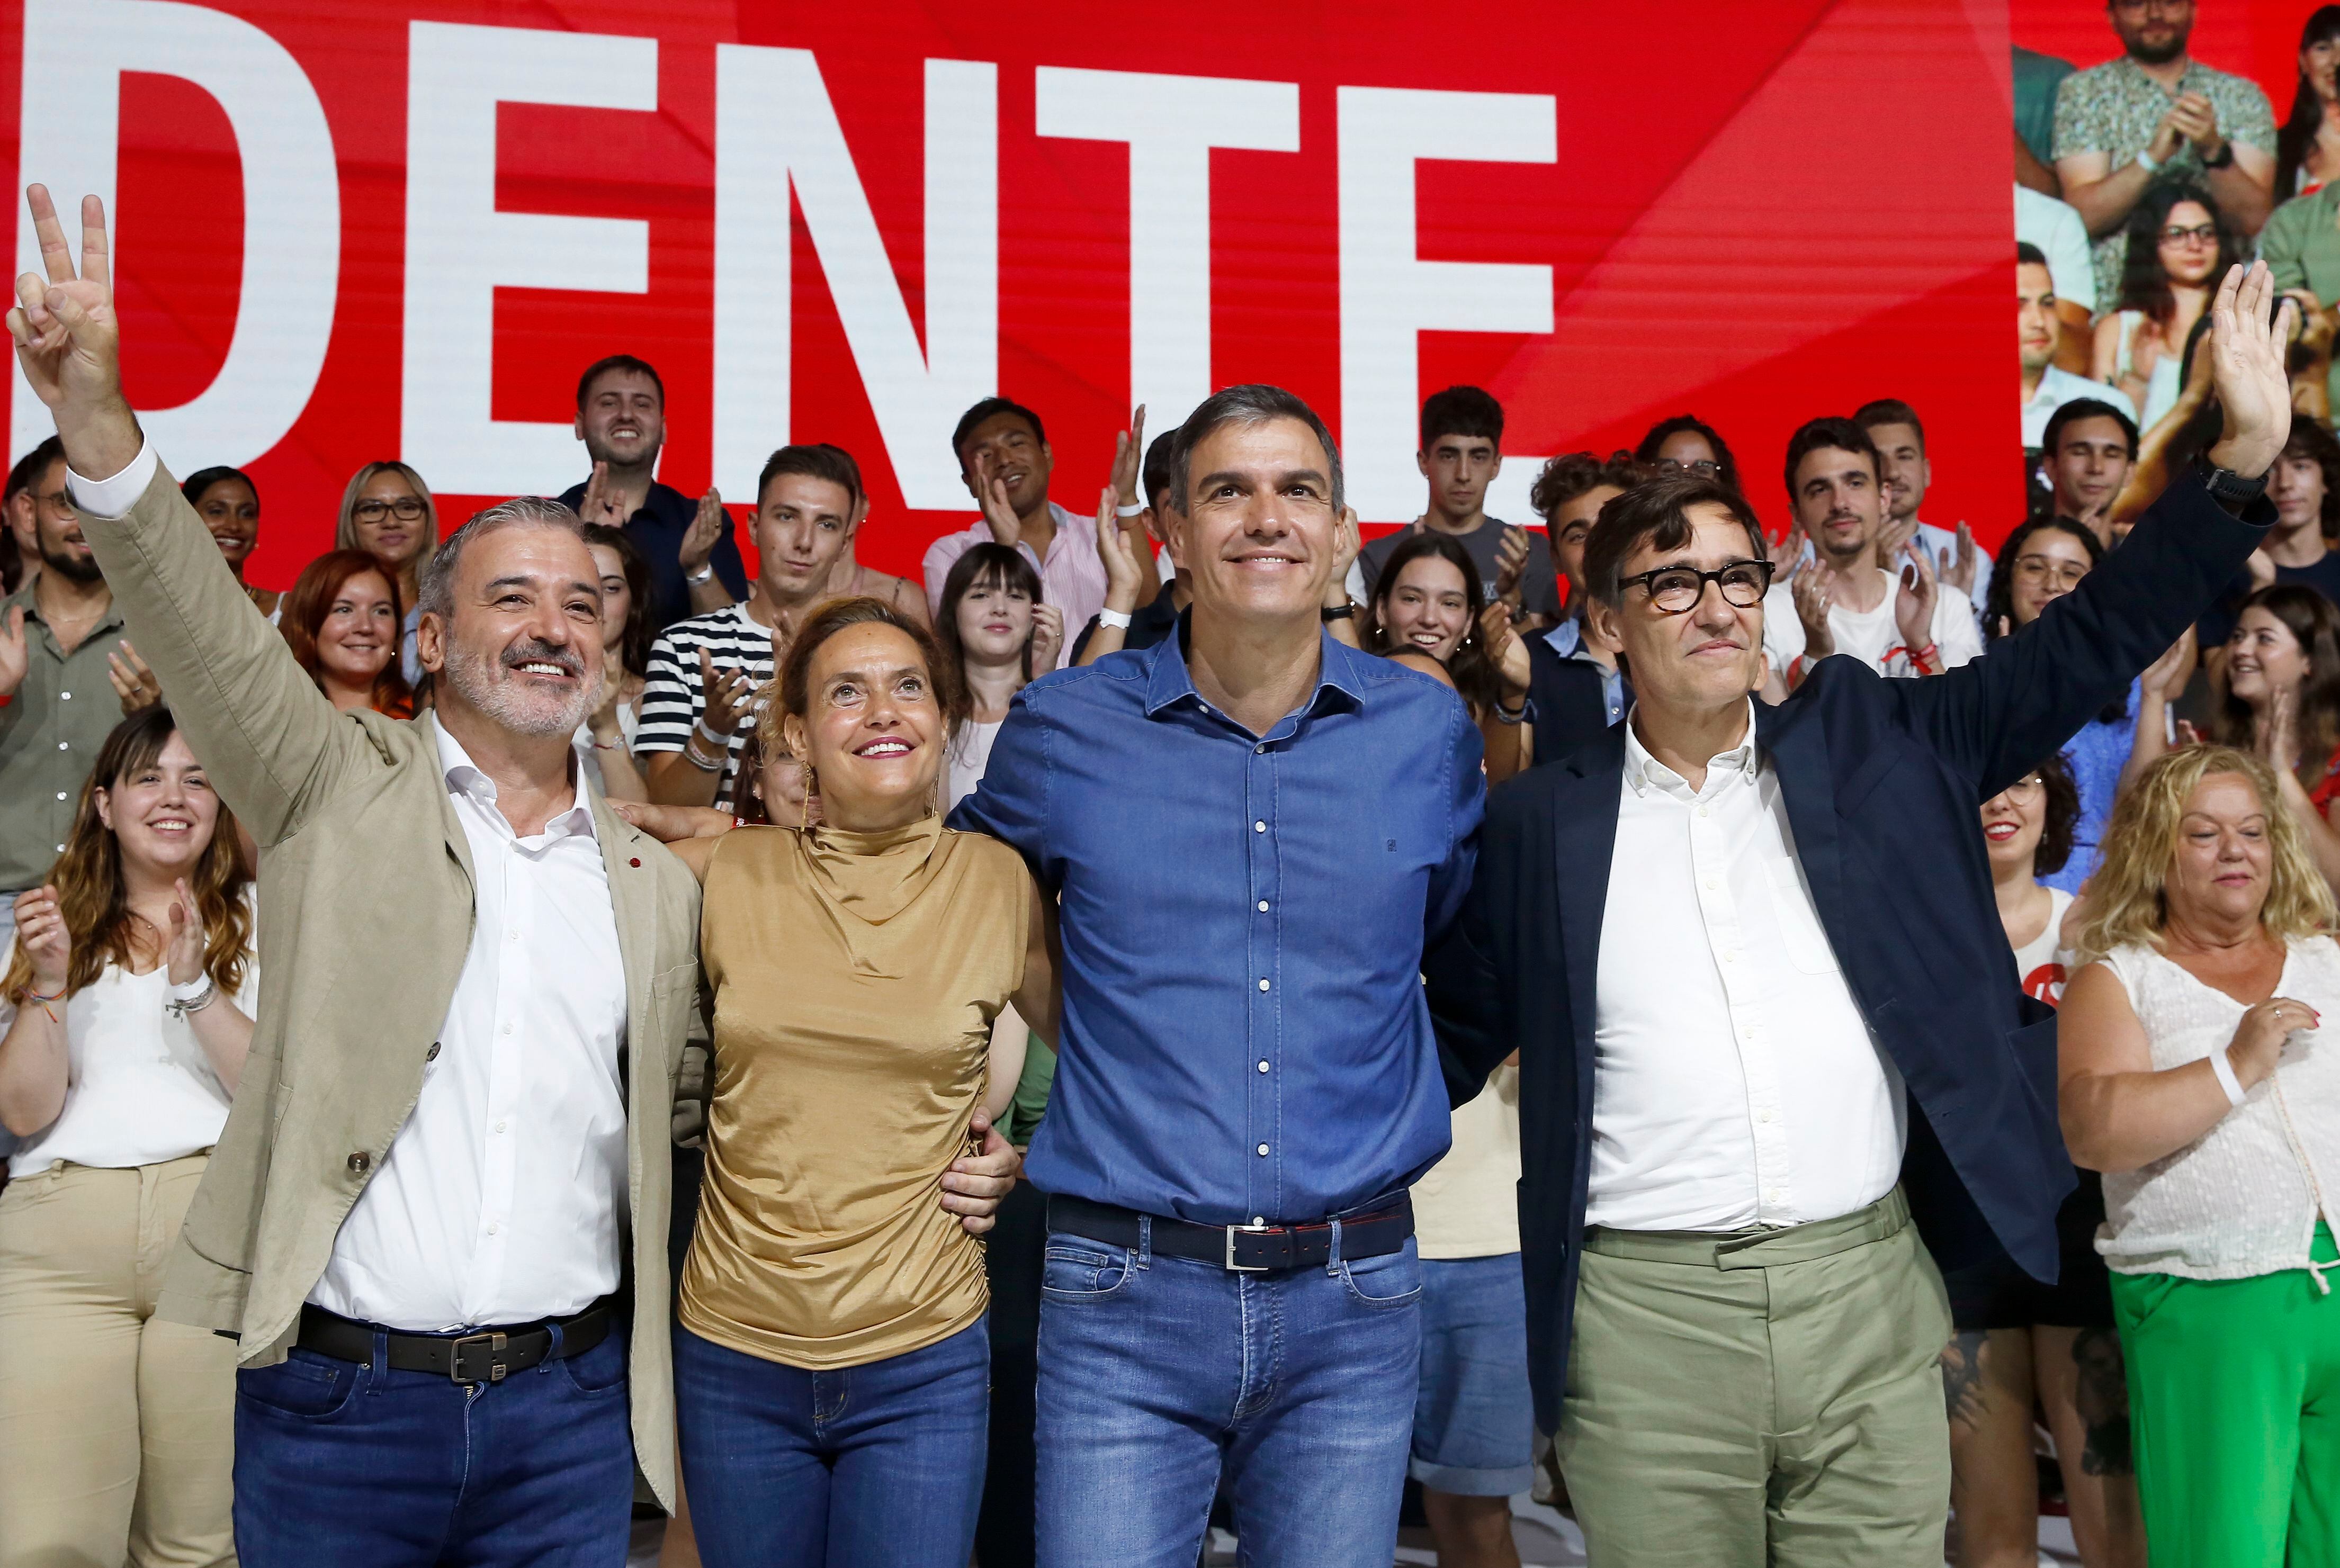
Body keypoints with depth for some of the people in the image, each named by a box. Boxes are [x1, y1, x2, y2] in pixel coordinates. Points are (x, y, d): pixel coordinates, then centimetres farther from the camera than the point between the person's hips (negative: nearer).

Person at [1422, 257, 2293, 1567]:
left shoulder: (1871, 744, 8)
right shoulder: (1542, 822, 5)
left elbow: (2087, 647, 8)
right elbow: (1452, 1039, 12)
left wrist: (2243, 454, 2)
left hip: (1869, 1291, 2)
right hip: (1645, 1312, -1)